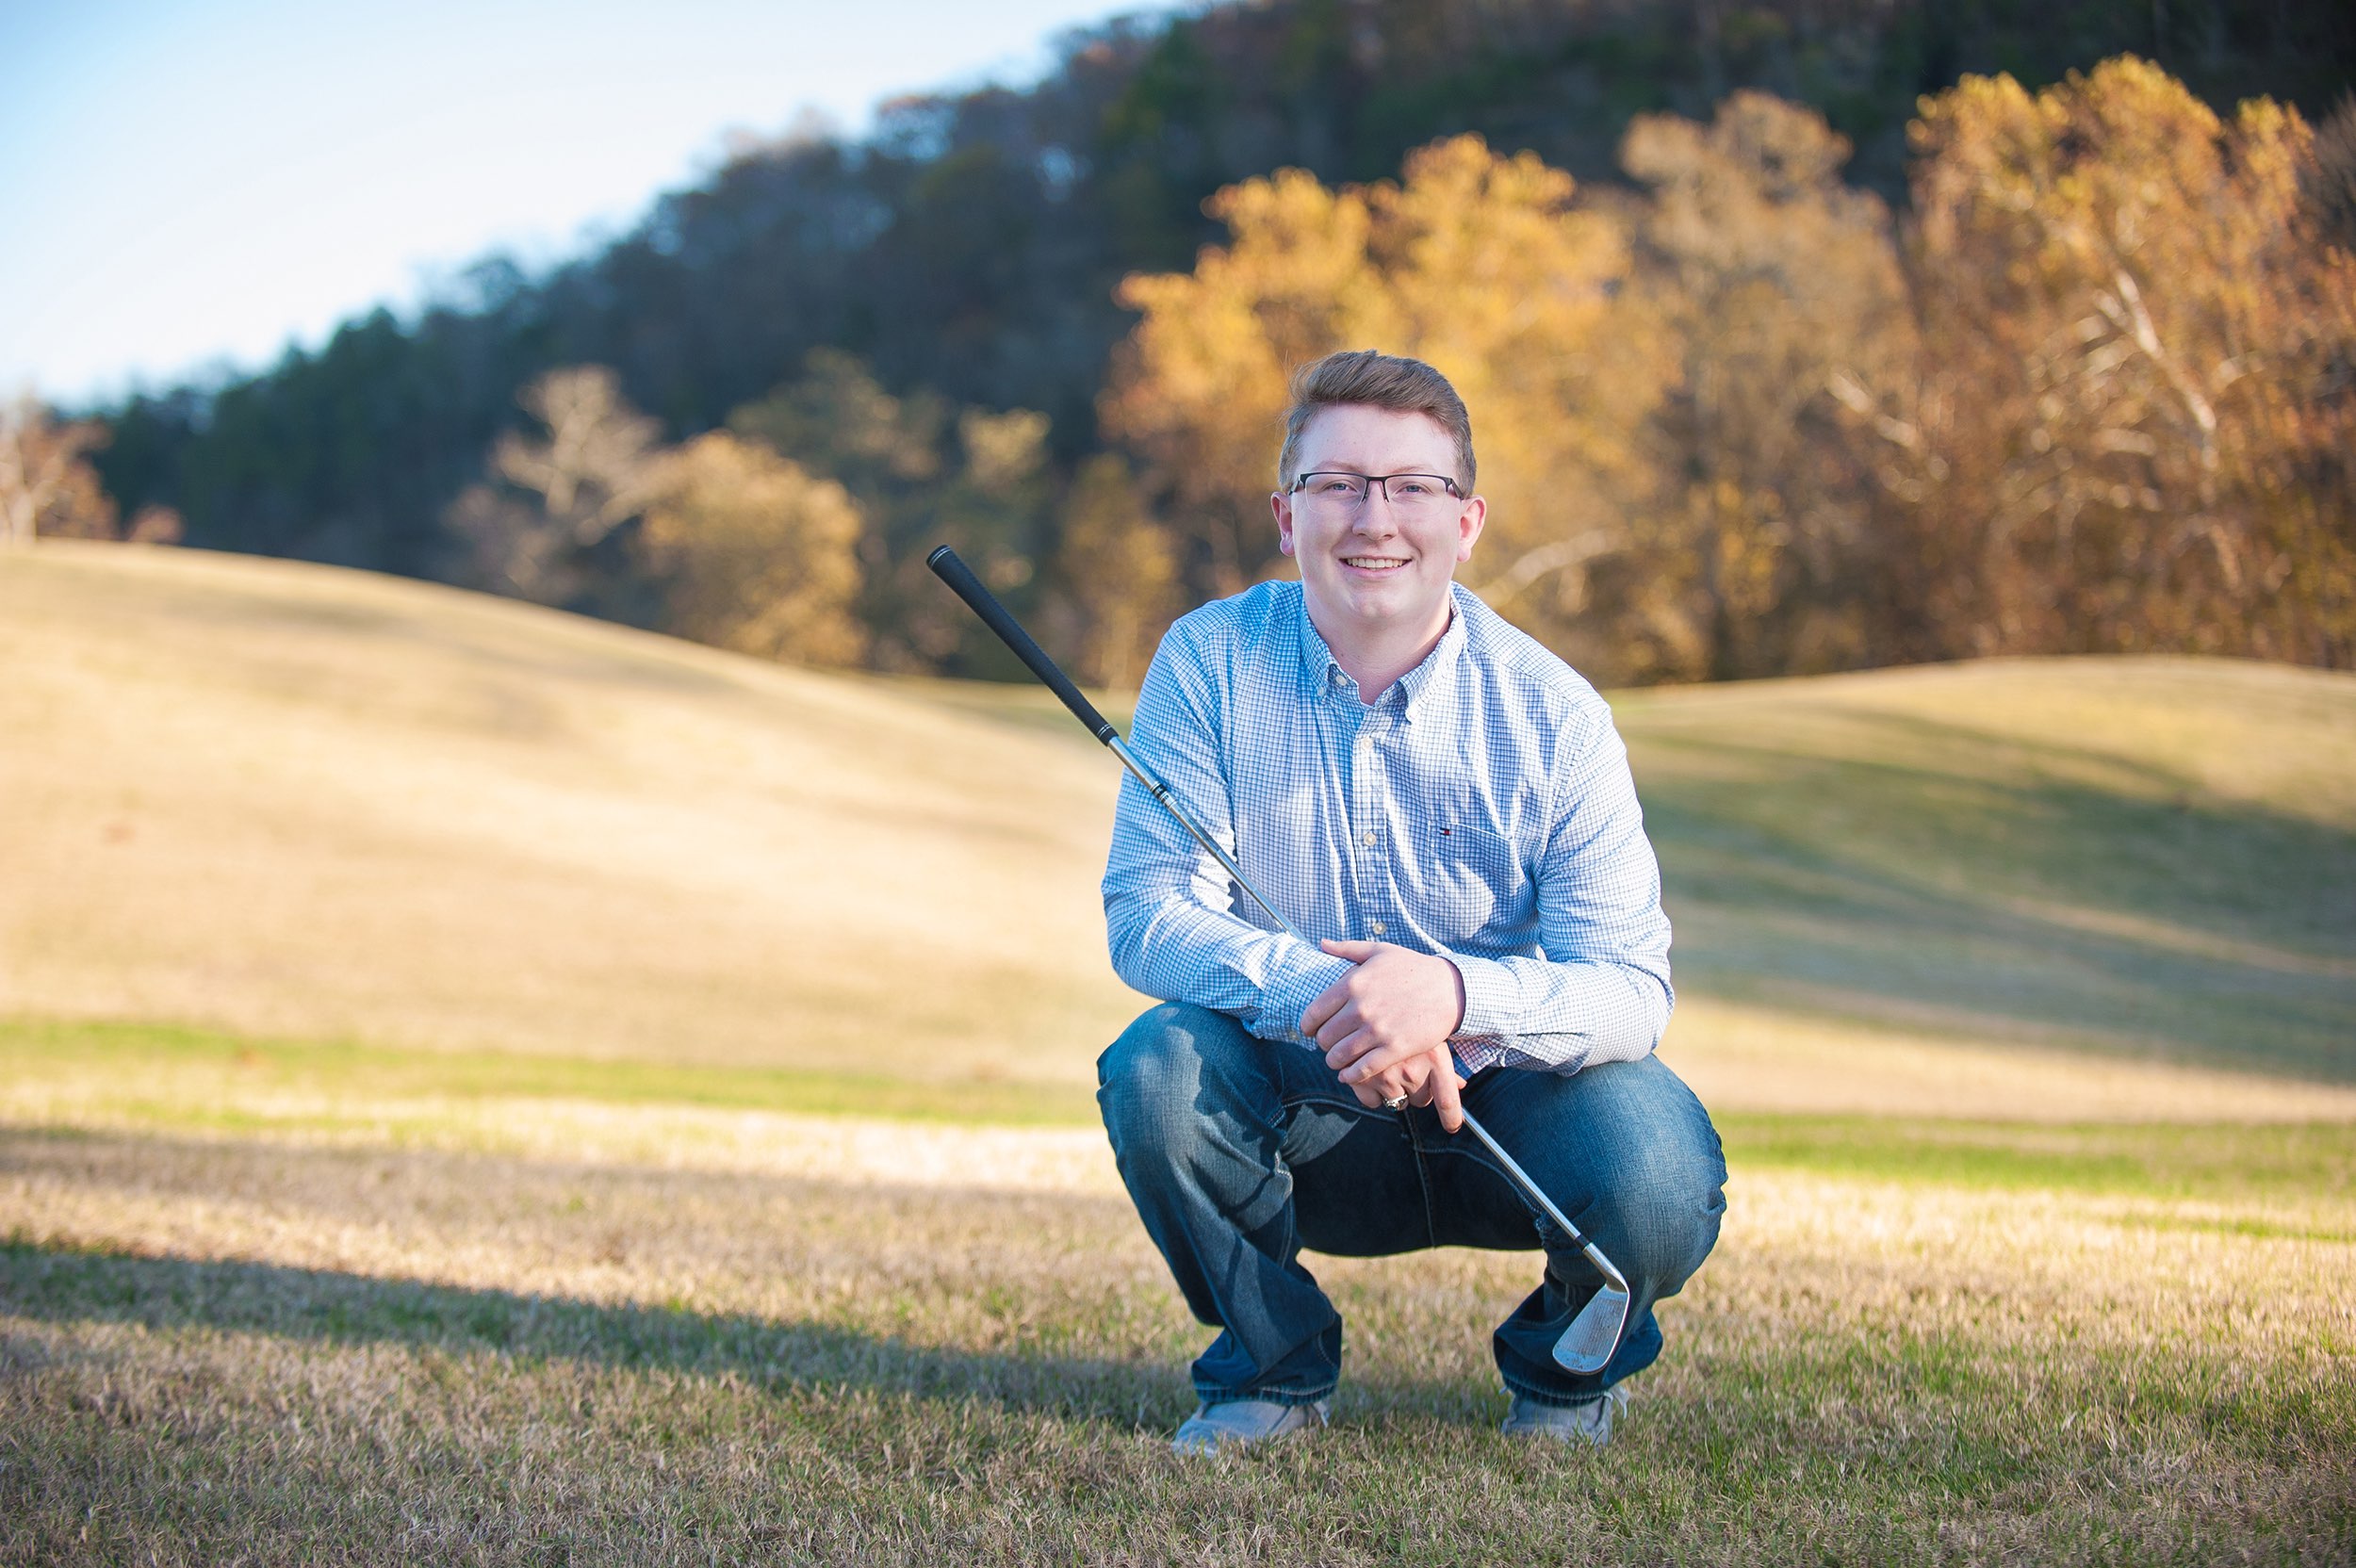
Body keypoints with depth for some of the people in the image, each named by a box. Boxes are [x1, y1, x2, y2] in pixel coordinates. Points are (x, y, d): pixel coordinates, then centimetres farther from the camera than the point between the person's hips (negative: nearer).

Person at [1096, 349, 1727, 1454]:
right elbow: (1146, 913, -16)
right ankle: (1273, 1367, -1)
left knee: (1654, 1174, -31)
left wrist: (1456, 992, -40)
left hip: (1509, 1100, -1)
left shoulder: (1553, 713, -12)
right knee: (1158, 1070, -30)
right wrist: (1322, 995, -35)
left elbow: (1632, 991, -19)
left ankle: (1563, 1370, 7)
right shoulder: (1211, 662, -9)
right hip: (1303, 1113, 1)